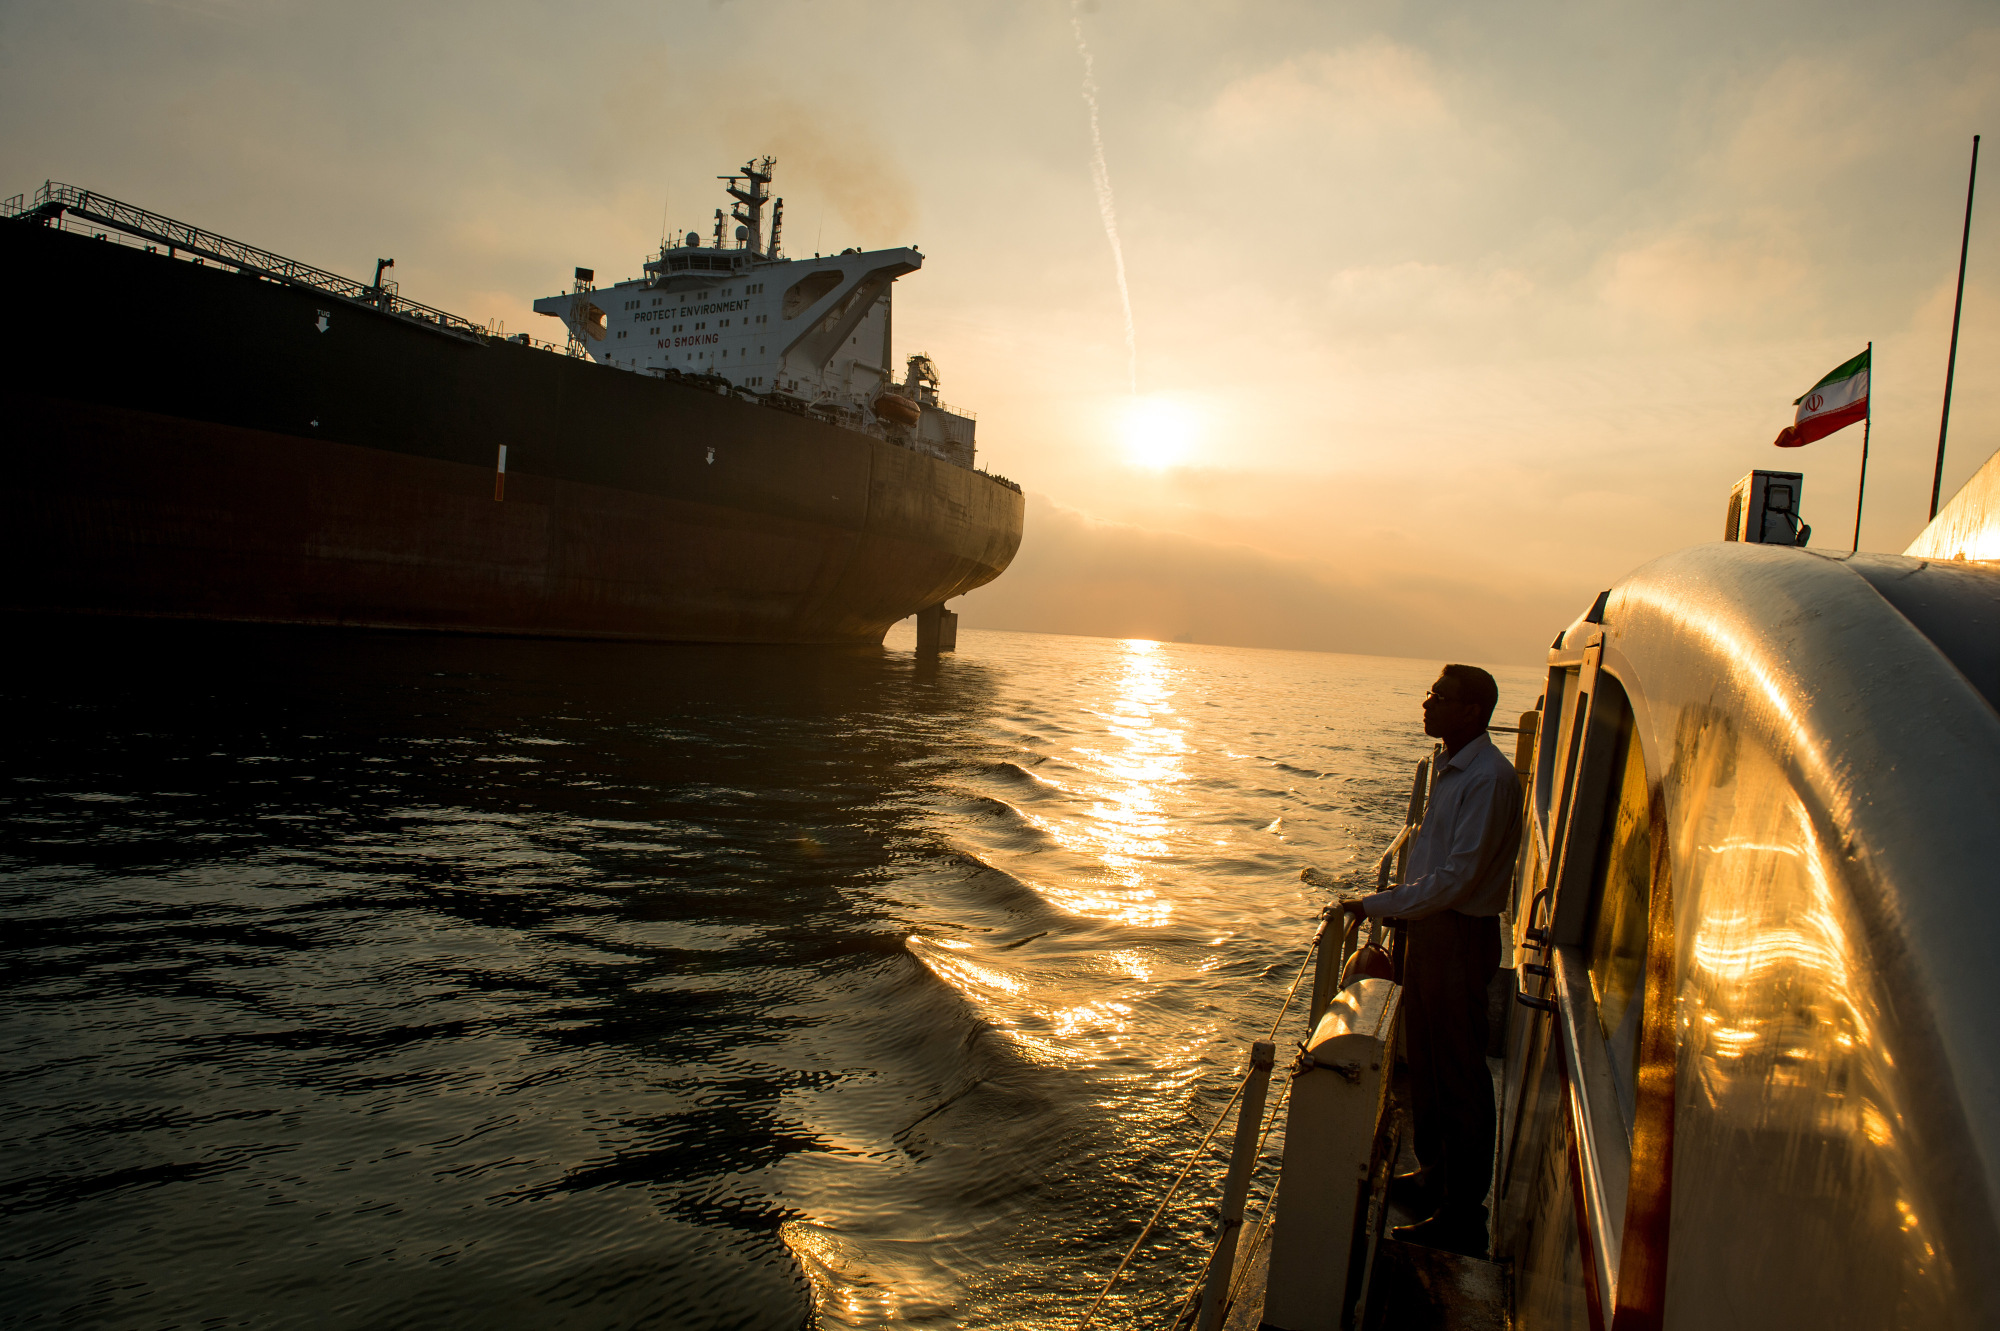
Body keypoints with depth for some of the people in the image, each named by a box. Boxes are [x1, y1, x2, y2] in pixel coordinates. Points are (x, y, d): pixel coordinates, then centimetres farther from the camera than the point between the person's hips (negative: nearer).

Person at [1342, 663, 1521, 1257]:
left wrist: (1377, 905, -17)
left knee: (1459, 1074, -1)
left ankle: (1462, 1216, 9)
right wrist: (1389, 903, 13)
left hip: (1460, 938, -10)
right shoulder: (1450, 768, 11)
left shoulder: (1490, 778, -20)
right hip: (1426, 926, 10)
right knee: (1423, 1060, 20)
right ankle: (1434, 1173, 36)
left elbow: (1457, 877, -23)